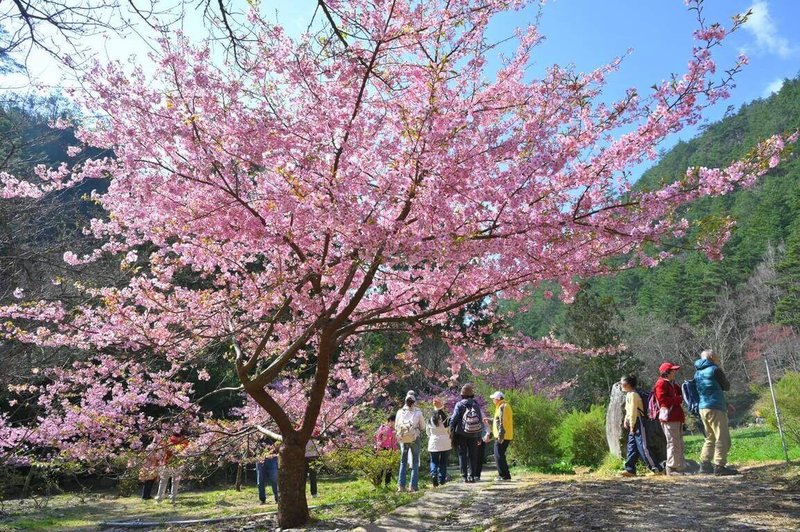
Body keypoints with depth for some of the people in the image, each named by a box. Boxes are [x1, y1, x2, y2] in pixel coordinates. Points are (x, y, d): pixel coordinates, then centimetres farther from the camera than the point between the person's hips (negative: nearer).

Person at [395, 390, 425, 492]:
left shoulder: (400, 412, -4)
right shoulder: (418, 412, -10)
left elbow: (396, 427, 4)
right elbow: (423, 427, 0)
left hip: (403, 440, 2)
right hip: (415, 439, -2)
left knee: (403, 462, 12)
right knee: (415, 462, 9)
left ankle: (401, 486, 7)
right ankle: (414, 486, 5)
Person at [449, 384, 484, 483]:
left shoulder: (459, 405, -6)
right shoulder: (476, 405, 3)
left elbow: (453, 419, -10)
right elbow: (481, 420, 6)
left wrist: (451, 431, -2)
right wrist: (479, 436, 12)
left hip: (461, 434, -2)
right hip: (474, 435, 3)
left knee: (462, 454, 4)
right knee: (473, 455, 9)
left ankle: (464, 476, 1)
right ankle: (472, 476, 7)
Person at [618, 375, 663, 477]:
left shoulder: (632, 395, -16)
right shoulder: (628, 394, 15)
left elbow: (633, 411, -19)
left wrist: (632, 426, -16)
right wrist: (626, 420, 8)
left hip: (637, 423, -10)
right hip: (633, 424, 10)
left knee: (642, 447, -8)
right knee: (632, 447, 9)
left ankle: (657, 469, -3)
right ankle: (630, 469, 12)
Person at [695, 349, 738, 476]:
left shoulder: (698, 373, 16)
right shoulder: (715, 370, -9)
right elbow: (726, 387, 0)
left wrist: (725, 404, 22)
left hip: (703, 408, 9)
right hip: (715, 408, -8)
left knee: (710, 438, 17)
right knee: (723, 438, -4)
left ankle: (705, 464, 16)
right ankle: (719, 466, -6)